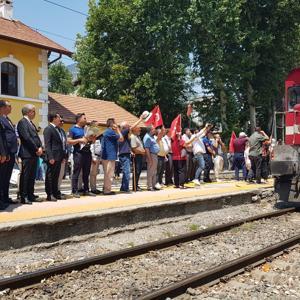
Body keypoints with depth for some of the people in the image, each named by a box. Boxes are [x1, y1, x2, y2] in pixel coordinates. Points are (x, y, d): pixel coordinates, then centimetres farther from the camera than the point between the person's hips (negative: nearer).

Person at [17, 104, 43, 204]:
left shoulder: (31, 123, 20)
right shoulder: (22, 122, -8)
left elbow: (36, 136, 17)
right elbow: (27, 138, -17)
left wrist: (40, 147, 0)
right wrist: (36, 149, -13)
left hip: (35, 153, 9)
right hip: (27, 153, -9)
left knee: (32, 176, 11)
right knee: (25, 175, -4)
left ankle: (30, 195, 17)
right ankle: (24, 197, 0)